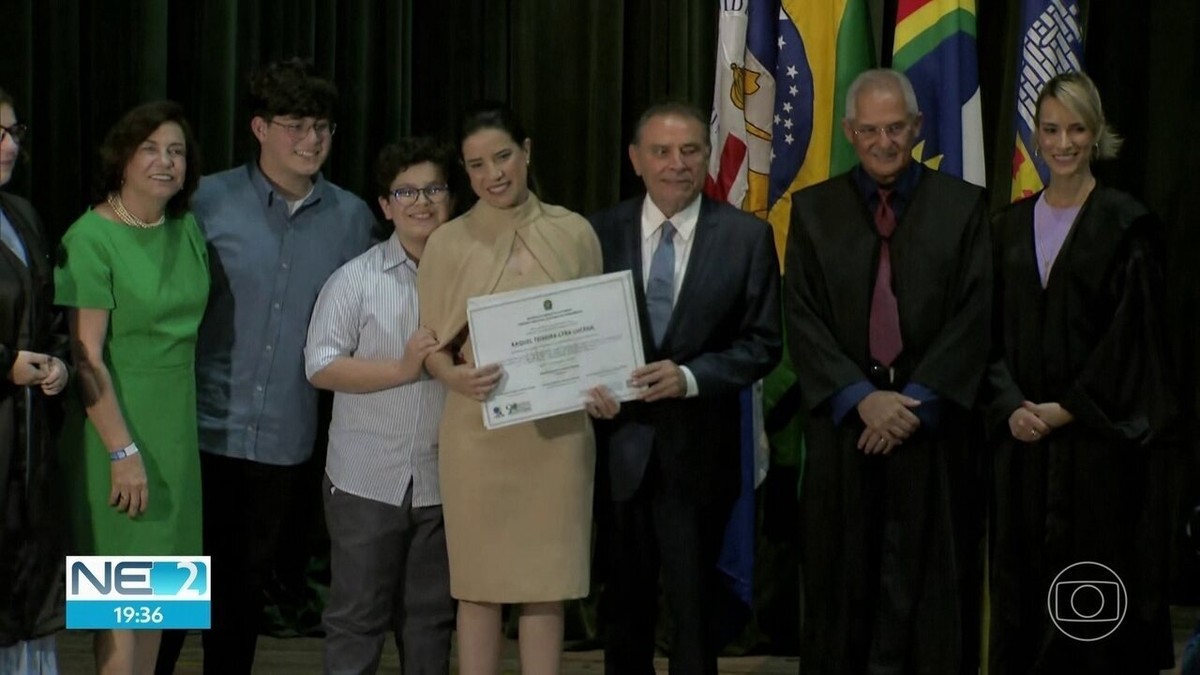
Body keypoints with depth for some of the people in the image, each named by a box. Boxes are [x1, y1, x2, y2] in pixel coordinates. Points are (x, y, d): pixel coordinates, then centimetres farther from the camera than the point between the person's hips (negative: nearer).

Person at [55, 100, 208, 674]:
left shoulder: (187, 230, 7)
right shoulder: (91, 239, -13)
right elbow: (87, 358, -17)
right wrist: (124, 451, -20)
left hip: (176, 430, 7)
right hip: (114, 427, -7)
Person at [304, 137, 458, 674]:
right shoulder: (356, 279, -4)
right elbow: (321, 366, -8)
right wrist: (403, 369, -17)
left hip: (443, 480, 3)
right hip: (368, 479, -2)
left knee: (431, 617, 14)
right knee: (357, 615, 4)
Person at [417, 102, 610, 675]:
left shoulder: (574, 234, 4)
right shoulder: (447, 242, 1)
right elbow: (432, 345, 2)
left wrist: (604, 391, -10)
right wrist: (457, 377, -20)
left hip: (557, 428, 1)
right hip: (478, 431, -1)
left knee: (547, 581, 5)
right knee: (479, 583, 4)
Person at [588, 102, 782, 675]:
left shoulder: (747, 236, -2)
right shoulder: (601, 232, 1)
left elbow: (763, 343, -4)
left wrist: (691, 376, -18)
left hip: (697, 449, -1)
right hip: (620, 444, 2)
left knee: (694, 601, 7)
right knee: (624, 601, 14)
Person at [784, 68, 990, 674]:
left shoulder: (963, 208, 5)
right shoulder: (813, 210, 8)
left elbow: (975, 316, -2)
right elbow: (802, 320, 1)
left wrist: (916, 401, -11)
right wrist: (861, 398, -11)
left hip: (934, 426, -1)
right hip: (842, 425, 1)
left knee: (928, 590, 0)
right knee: (842, 584, 4)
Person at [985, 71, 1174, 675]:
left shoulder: (1127, 224, -3)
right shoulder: (1010, 225, 11)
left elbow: (1130, 333, -8)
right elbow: (992, 330, 8)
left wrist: (1067, 409, -13)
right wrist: (1011, 405, -7)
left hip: (1098, 437, -4)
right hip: (1022, 436, 4)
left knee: (1094, 582, -2)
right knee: (1022, 576, 5)